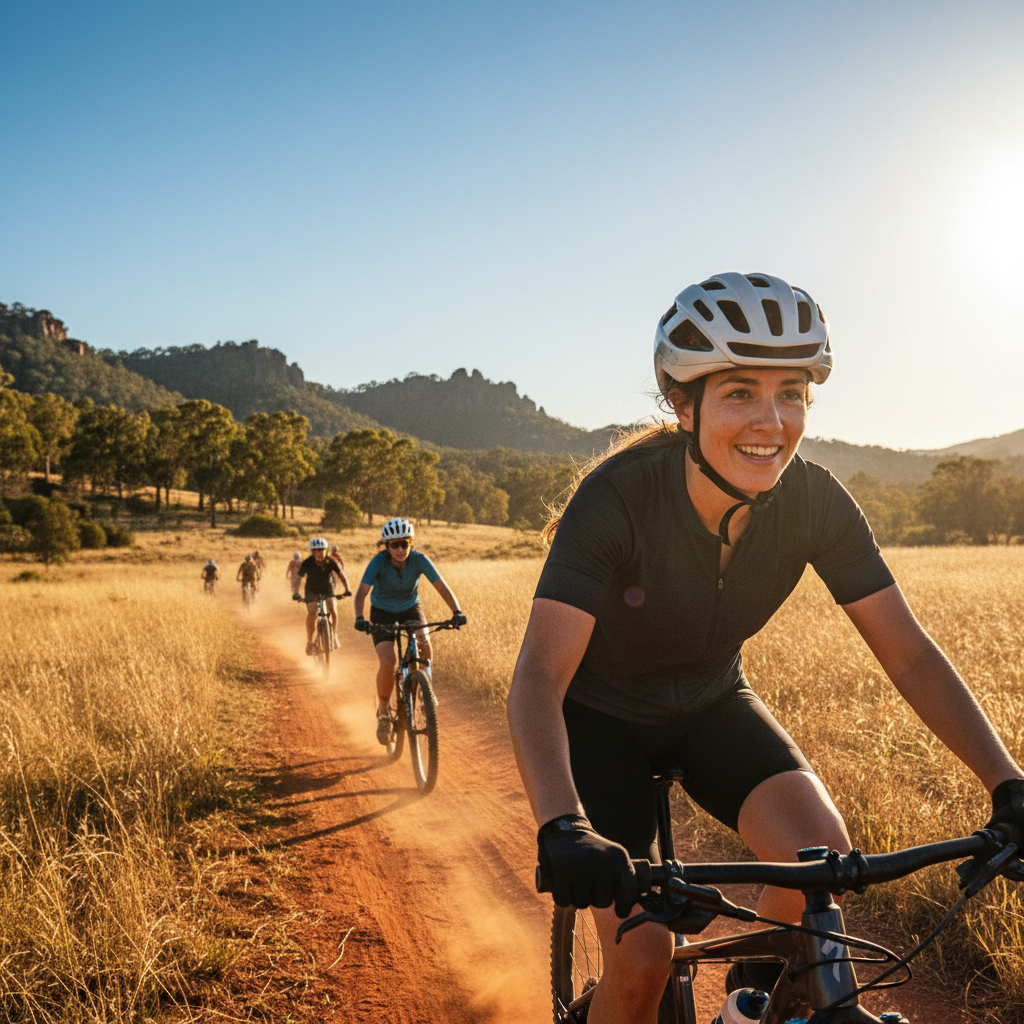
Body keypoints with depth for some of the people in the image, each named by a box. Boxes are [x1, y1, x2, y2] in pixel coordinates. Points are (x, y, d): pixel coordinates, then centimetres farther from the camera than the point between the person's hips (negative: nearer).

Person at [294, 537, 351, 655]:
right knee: (311, 613, -23)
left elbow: (342, 576, -19)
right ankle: (309, 642, -7)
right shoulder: (307, 563, -21)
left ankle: (334, 636, -6)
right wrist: (295, 593, -46)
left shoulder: (331, 562, -18)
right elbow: (297, 578, -27)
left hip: (328, 591, 1)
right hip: (312, 591, -1)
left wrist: (347, 589, -38)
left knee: (333, 610, -25)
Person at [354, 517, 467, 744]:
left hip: (410, 609, 1)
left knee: (423, 642, -31)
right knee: (387, 661, -22)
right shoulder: (379, 562, -25)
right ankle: (383, 713, 1)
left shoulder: (419, 560, -22)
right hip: (383, 613, -1)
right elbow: (361, 592, -32)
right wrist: (359, 618, -50)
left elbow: (441, 586, -26)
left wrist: (456, 612, -42)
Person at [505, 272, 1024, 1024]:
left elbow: (910, 655, -16)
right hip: (602, 714, -3)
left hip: (709, 705, 3)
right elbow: (539, 676, -38)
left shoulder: (814, 502, -20)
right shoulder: (618, 497, -31)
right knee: (642, 958, -14)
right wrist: (564, 828, -53)